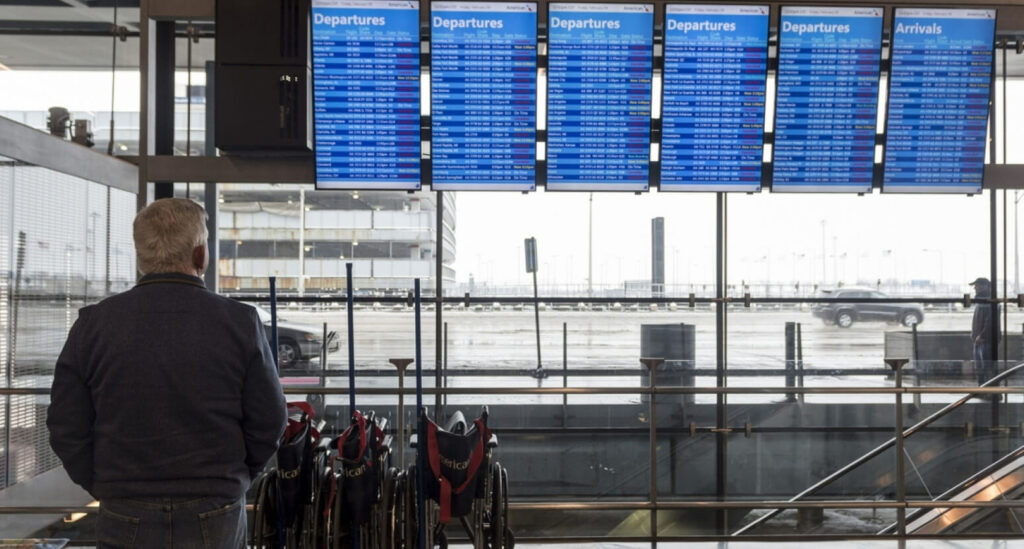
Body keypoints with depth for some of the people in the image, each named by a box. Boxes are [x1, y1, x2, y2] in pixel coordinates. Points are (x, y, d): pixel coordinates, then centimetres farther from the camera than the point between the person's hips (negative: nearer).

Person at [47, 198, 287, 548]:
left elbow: (66, 430, -2)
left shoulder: (92, 325, -4)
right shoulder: (240, 322, -8)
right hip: (217, 520, -1)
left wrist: (108, 490, 10)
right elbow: (268, 424, -4)